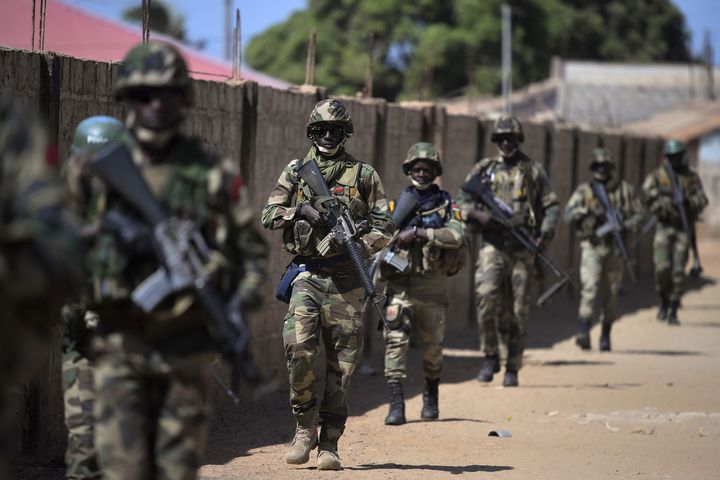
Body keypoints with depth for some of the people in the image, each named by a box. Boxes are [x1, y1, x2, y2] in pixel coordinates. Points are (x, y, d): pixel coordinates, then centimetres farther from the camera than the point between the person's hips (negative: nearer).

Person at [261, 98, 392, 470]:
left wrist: (359, 245, -12)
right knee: (299, 349, -17)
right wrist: (300, 209, -12)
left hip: (346, 277, 0)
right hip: (307, 274, 0)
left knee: (342, 363, 1)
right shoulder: (295, 172, 11)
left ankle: (329, 442, 8)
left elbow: (384, 226, 7)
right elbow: (269, 215, 5)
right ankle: (305, 426, 2)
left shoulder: (363, 175, 8)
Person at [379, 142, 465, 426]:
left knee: (432, 347, 12)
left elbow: (456, 236, -16)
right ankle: (396, 404, -18)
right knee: (395, 340, -15)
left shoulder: (446, 205, 3)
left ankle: (431, 399, 34)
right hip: (400, 284, 0)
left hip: (433, 286, 0)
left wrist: (418, 232, -22)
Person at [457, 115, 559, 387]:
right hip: (493, 245, 0)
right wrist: (479, 215, -11)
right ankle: (491, 355, -4)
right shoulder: (483, 170, 10)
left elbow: (551, 206, 7)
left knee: (519, 310, 1)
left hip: (522, 249, 0)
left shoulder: (533, 171, 8)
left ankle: (512, 369, 9)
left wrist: (546, 231, -11)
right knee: (486, 296, -21)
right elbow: (461, 203, 10)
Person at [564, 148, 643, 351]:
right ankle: (584, 332, -23)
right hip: (592, 247, -2)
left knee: (611, 294, 6)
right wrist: (587, 211, -24)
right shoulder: (584, 190, 4)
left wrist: (627, 225, -10)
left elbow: (638, 213, 10)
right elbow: (569, 214, -6)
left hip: (615, 248, 2)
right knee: (590, 288, -18)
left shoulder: (624, 189, 8)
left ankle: (606, 336, 18)